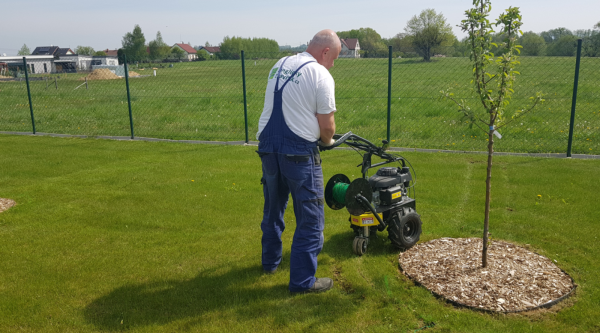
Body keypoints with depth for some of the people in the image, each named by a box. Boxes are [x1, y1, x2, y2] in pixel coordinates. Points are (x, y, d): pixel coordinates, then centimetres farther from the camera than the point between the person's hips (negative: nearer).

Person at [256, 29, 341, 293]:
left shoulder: (279, 66, 12)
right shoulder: (321, 76, -10)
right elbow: (326, 125, -11)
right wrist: (328, 141, 10)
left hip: (268, 148, 7)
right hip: (299, 153, -7)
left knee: (273, 209, 23)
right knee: (310, 219, 5)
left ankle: (270, 261, 39)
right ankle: (302, 280, 11)